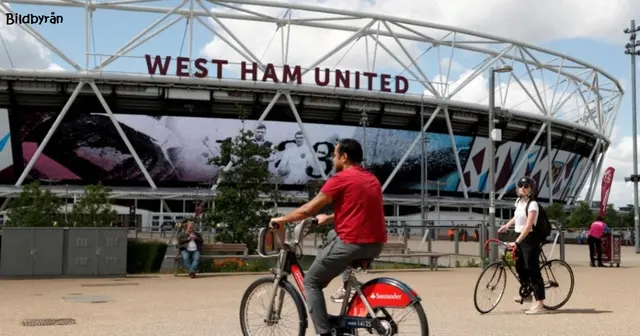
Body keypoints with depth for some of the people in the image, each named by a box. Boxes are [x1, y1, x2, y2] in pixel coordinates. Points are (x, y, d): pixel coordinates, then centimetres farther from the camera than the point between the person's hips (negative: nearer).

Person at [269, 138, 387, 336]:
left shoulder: (341, 178, -6)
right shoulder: (372, 179, 18)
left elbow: (308, 210, -4)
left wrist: (281, 220, 10)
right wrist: (329, 218, 42)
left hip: (351, 243, -8)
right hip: (375, 244, 8)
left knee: (311, 282, 6)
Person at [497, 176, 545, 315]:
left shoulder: (532, 204, -17)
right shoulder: (518, 201, 7)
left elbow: (528, 226, -27)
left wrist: (516, 242, -33)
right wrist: (507, 225, 22)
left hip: (530, 239, -8)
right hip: (520, 237, 8)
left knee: (533, 269, -9)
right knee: (520, 267, 17)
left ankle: (539, 303, -7)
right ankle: (527, 294, 36)